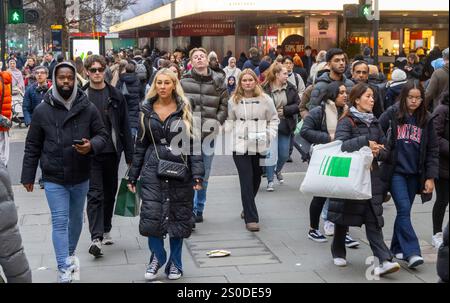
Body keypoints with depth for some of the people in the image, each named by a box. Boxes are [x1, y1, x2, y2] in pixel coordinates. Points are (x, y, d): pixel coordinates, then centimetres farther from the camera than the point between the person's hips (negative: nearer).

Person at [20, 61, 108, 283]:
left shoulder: (88, 108, -4)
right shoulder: (42, 110, -5)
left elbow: (102, 135, 2)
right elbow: (32, 146, 1)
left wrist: (91, 145, -21)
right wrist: (28, 175, 2)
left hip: (81, 177, 2)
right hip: (54, 178, -2)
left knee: (76, 219, 20)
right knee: (60, 222, -4)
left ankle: (71, 252, 44)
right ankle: (64, 271, 0)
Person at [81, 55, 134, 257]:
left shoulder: (116, 96, 4)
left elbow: (125, 127, 5)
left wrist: (129, 156, 2)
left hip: (112, 152, 2)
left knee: (110, 193, 13)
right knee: (95, 194, -9)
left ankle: (106, 230, 30)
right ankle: (96, 237, -13)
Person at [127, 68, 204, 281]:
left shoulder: (184, 111, 0)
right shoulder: (147, 110, 7)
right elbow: (140, 144, 11)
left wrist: (197, 174, -13)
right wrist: (133, 176, 9)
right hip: (153, 169, 1)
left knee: (178, 216, 6)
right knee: (151, 215, -7)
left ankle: (175, 262, 22)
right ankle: (157, 256, 16)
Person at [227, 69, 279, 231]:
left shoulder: (265, 99, 2)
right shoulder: (234, 100, 4)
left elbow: (274, 119, 9)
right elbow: (229, 120, 12)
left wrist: (270, 135, -5)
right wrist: (232, 135, -3)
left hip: (260, 146, 2)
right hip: (240, 146, -1)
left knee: (256, 179, 13)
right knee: (246, 181, -7)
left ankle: (248, 208, 37)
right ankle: (251, 218, -6)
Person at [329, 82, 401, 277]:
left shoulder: (374, 122, 12)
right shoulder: (346, 122, -6)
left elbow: (386, 151, 11)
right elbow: (340, 146, -23)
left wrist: (377, 152, -11)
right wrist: (366, 142, -25)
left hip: (371, 176, 4)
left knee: (373, 219, -4)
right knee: (343, 217, 9)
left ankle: (385, 260, -12)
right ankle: (338, 253, 29)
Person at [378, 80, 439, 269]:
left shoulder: (426, 119, 3)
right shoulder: (392, 114, -4)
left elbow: (433, 150, 5)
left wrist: (431, 177, 0)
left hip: (415, 174, 3)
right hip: (395, 171, -3)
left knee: (404, 211, 10)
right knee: (404, 209, -12)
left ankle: (397, 248, 24)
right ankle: (412, 252, -13)